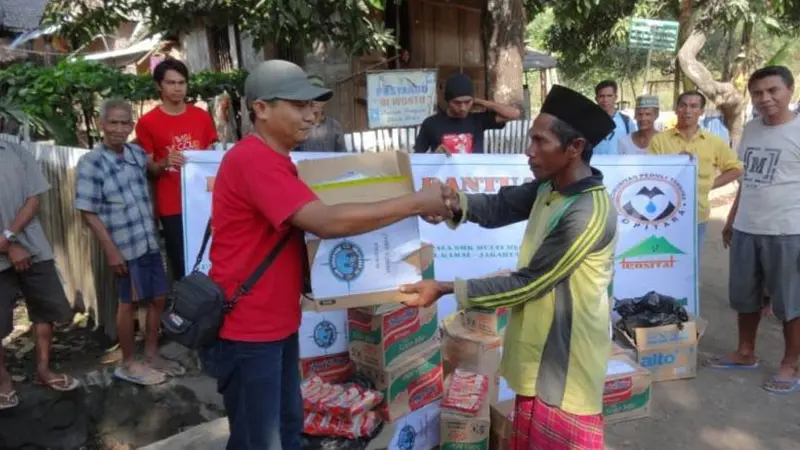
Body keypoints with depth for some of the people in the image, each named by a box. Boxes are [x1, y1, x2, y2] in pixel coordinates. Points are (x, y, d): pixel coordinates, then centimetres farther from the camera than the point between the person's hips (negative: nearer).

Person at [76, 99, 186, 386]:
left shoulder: (136, 152, 3)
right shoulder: (91, 163, -14)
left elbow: (153, 170, 27)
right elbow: (88, 213, -14)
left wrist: (165, 164, 4)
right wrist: (111, 251, -17)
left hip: (150, 241, 6)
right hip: (125, 246, -6)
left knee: (158, 298, 14)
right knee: (130, 303, 7)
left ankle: (152, 355, 32)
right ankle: (128, 364, 26)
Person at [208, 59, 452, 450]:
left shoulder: (273, 160, 11)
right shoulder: (253, 160, -23)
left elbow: (311, 222, 17)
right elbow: (327, 223, -31)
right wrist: (416, 203, -26)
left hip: (278, 321, 10)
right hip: (247, 329, -10)